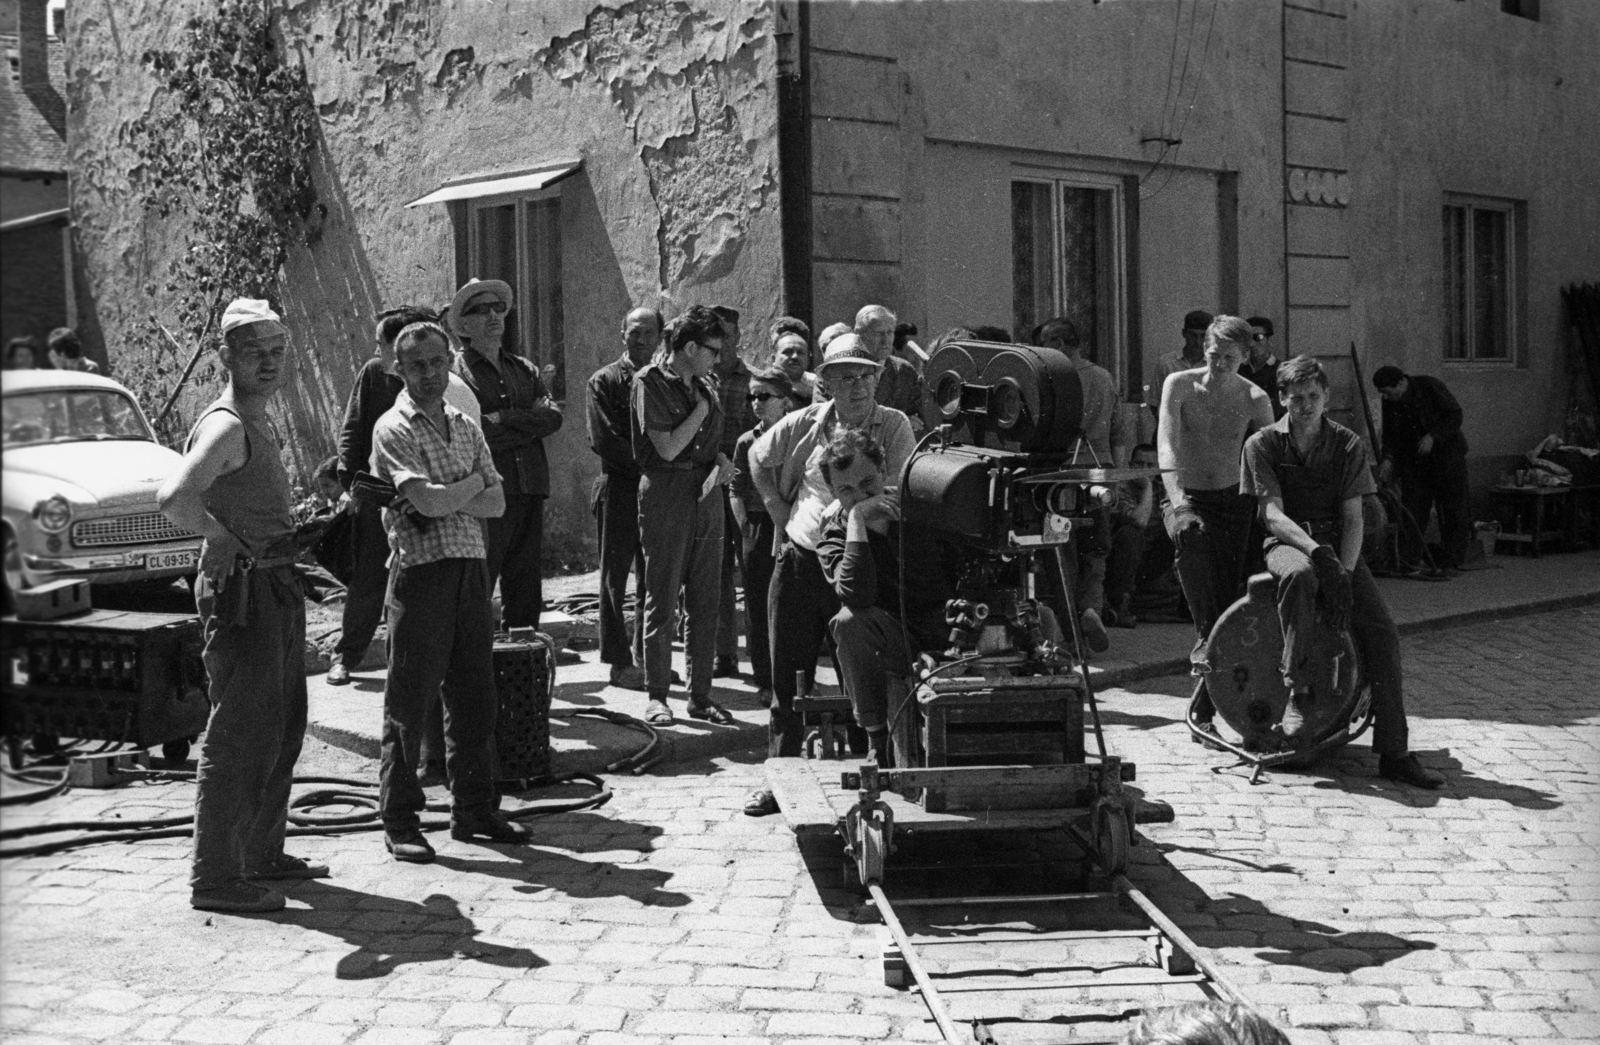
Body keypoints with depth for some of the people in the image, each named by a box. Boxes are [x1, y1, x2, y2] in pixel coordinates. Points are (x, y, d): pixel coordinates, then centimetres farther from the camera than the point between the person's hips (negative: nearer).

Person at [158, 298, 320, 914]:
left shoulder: (258, 424, 16)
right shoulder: (225, 425, -16)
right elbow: (175, 499, -33)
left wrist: (294, 533, 18)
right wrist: (219, 537, -18)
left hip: (277, 588, 10)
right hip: (242, 591, -10)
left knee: (284, 726, 18)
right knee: (240, 734, -8)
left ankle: (262, 853, 30)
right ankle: (214, 876, -2)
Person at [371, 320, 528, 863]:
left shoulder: (466, 426, 16)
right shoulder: (393, 429, -5)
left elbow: (495, 502, 7)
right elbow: (429, 501, -17)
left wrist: (445, 500, -9)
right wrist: (471, 484, 0)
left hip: (472, 568, 6)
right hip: (421, 570, -6)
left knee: (475, 699, 11)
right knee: (408, 702, 0)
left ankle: (475, 809, 22)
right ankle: (399, 821, 9)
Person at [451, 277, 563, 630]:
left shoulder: (525, 369, 19)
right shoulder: (457, 372, 0)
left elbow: (554, 416, 3)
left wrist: (502, 421, -8)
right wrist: (529, 424, -7)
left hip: (529, 490, 6)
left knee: (526, 588, 9)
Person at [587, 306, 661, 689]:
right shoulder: (605, 381, 0)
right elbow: (603, 440, -9)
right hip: (619, 489, -4)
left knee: (653, 579, 8)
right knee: (615, 578, 1)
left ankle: (647, 657, 16)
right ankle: (620, 662, 4)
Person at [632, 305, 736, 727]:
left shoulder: (706, 384, 13)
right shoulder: (650, 382, -8)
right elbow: (668, 447, -16)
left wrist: (721, 460, 3)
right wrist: (702, 408, -9)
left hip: (706, 495, 7)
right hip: (665, 495, -6)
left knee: (706, 602, 7)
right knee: (662, 601, -1)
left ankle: (701, 695, 14)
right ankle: (657, 696, 7)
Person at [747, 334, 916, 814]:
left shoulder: (895, 427, -4)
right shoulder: (808, 422, 4)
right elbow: (758, 457, 21)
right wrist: (778, 508, 12)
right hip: (799, 562, 3)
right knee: (789, 678, 8)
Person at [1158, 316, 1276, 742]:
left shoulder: (1254, 399, 0)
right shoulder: (1180, 385, -4)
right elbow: (1168, 444, -15)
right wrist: (1178, 501, -29)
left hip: (1233, 500, 1)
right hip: (1187, 497, -1)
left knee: (1230, 593, -6)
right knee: (1192, 536, -38)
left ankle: (1205, 710, 3)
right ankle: (1205, 636, -36)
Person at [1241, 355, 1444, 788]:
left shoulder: (1347, 445, 4)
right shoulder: (1263, 444, -1)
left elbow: (1352, 518, -1)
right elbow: (1273, 514, -11)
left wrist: (1343, 574, -18)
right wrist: (1318, 552, -27)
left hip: (1338, 546, 3)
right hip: (1287, 544, -2)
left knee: (1382, 631, -18)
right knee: (1300, 575, -40)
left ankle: (1394, 752, -14)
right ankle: (1297, 692, -30)